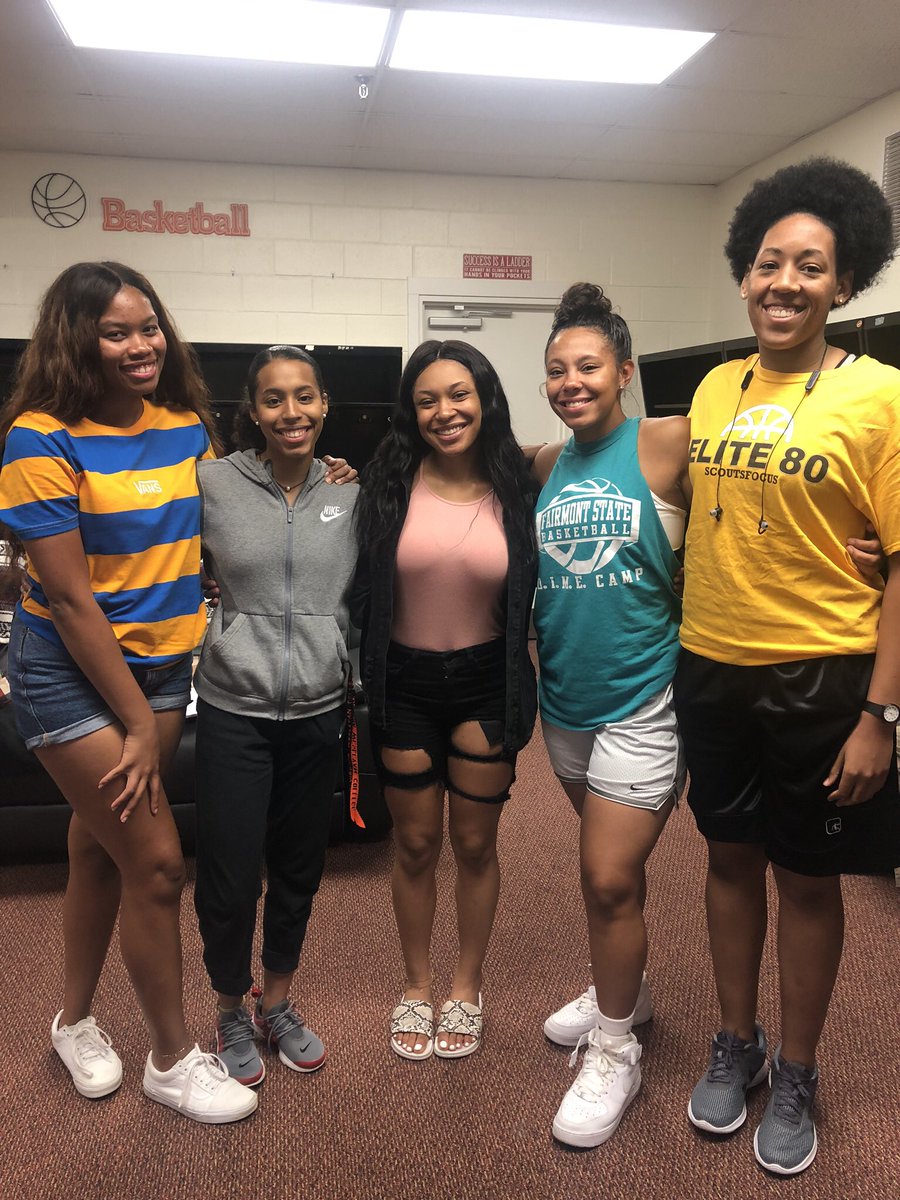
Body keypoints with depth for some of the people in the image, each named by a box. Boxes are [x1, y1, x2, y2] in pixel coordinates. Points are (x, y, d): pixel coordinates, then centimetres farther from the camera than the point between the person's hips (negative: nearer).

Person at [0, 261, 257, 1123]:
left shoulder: (187, 425, 1)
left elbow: (218, 535, 14)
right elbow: (71, 600, -17)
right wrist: (139, 724, -14)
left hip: (162, 665, 5)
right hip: (71, 674, -5)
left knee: (100, 847, 18)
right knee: (156, 862, -2)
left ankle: (75, 1020, 40)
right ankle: (173, 1060, 20)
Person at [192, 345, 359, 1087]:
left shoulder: (349, 493, 2)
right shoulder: (214, 484, -6)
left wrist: (363, 693, 10)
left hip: (318, 712, 3)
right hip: (234, 711, -2)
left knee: (299, 872, 16)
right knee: (230, 879, 3)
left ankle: (278, 1006, 39)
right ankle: (232, 1014, 31)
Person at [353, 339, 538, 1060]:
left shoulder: (514, 490, -4)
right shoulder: (391, 485, -7)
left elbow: (531, 597, 3)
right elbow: (362, 587, -3)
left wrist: (525, 697, -1)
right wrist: (365, 678, -7)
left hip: (484, 682, 0)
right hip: (406, 682, 0)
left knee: (475, 843, 12)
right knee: (416, 844, 13)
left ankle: (468, 989, 34)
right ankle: (417, 988, 35)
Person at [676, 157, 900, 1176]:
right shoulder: (714, 387, 5)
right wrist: (673, 651, 10)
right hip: (711, 670, 5)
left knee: (806, 878, 11)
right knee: (731, 857, 17)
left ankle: (795, 1078, 34)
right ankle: (736, 1045, 40)